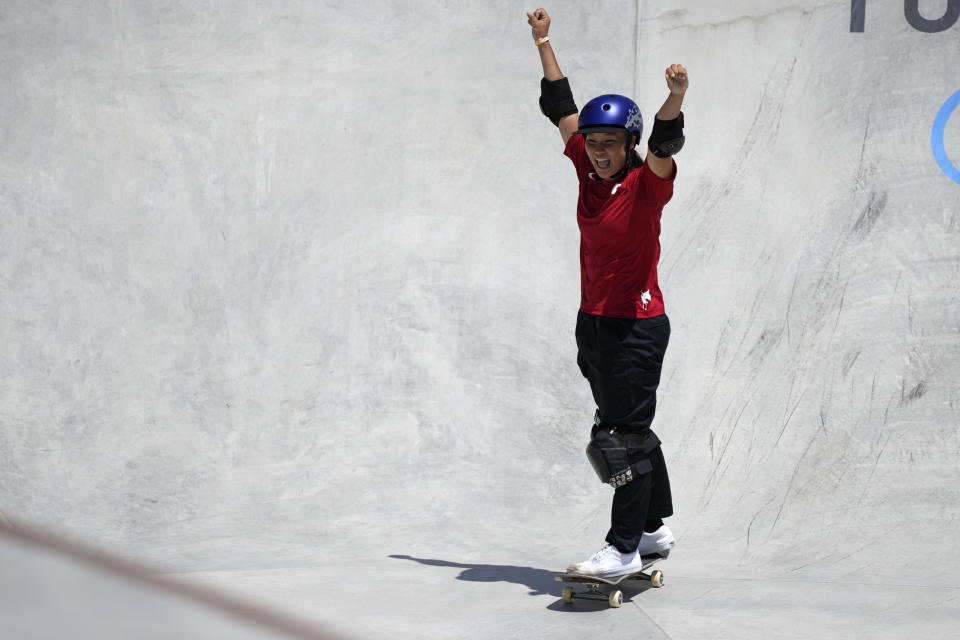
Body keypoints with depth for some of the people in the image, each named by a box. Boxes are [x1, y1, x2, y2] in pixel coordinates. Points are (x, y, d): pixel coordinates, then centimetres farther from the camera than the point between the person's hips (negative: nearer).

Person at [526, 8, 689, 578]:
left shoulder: (647, 184, -11)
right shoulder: (591, 172, 5)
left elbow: (664, 147, -32)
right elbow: (562, 109, 14)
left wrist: (676, 99, -50)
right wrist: (543, 42, 19)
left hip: (638, 324, -7)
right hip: (594, 321, 7)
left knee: (629, 435, -7)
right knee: (626, 429, 16)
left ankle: (625, 549, -5)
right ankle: (655, 528, 28)